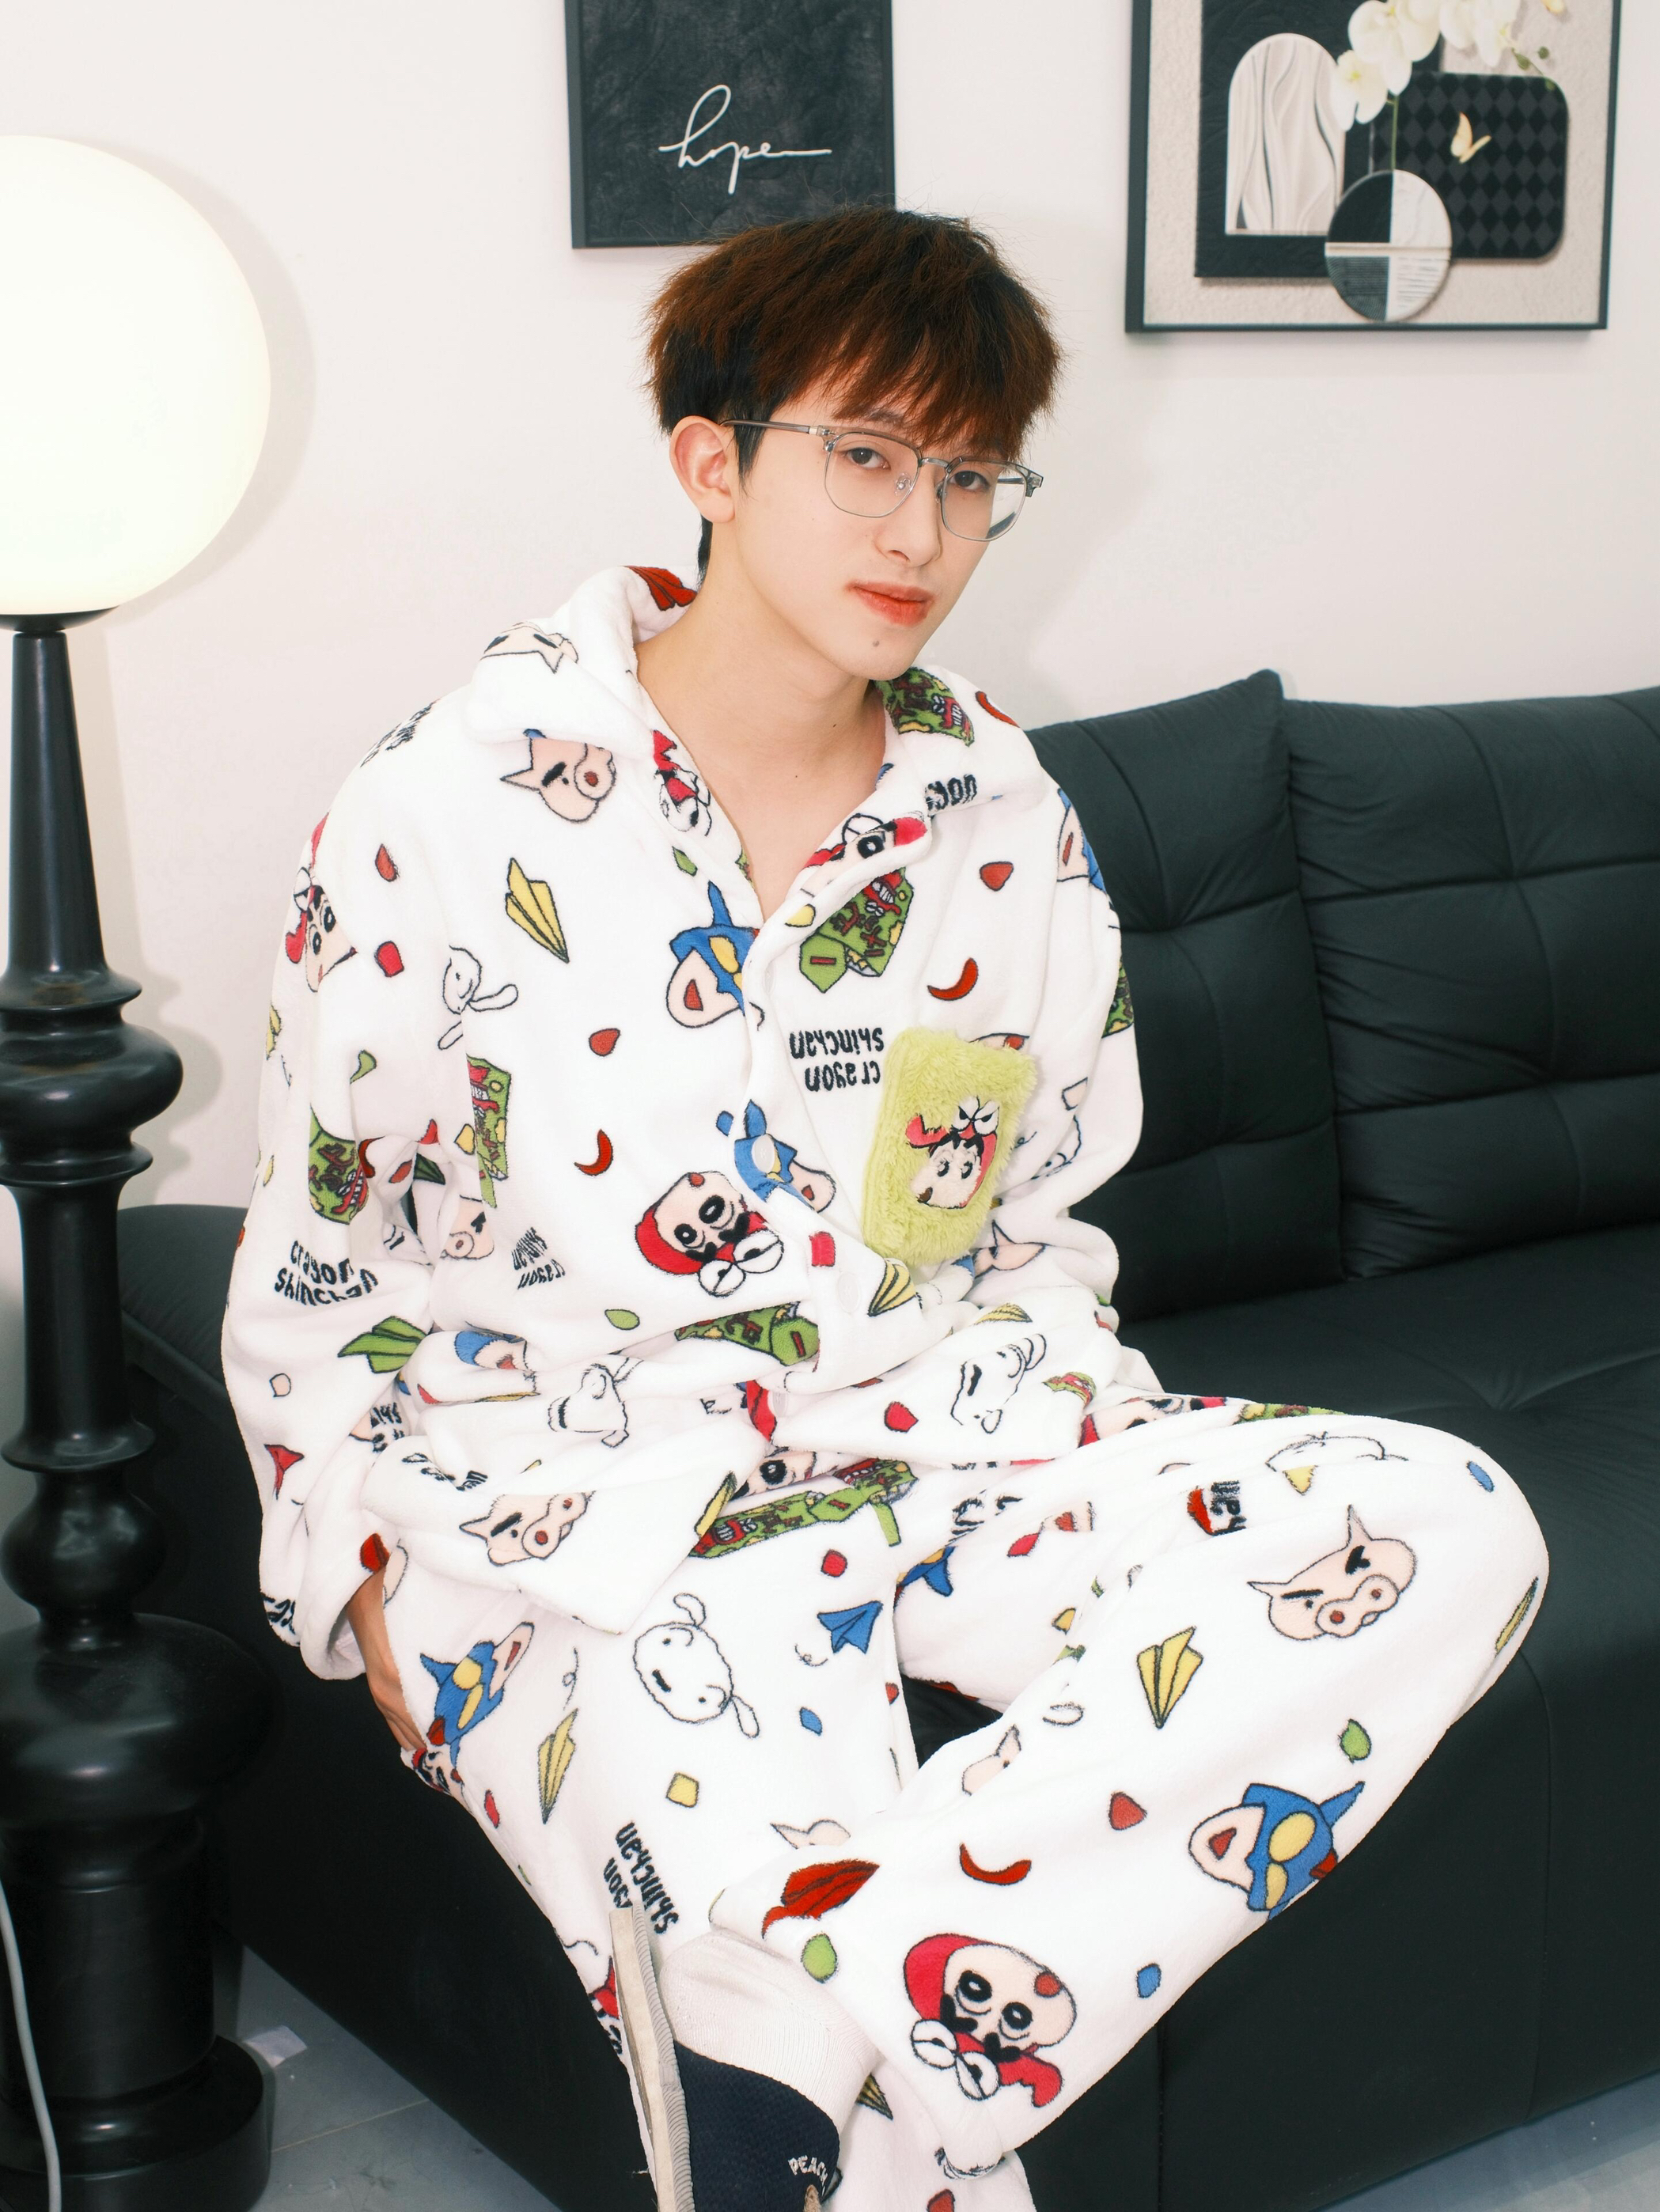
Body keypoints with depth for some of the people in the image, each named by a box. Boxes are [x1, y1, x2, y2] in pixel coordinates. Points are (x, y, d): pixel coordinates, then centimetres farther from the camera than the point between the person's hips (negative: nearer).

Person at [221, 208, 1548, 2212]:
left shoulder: (1004, 819, 7)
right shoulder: (448, 813, -6)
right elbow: (317, 1290, 1)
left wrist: (1067, 1454, -1)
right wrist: (393, 1595, -7)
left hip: (940, 1450, 5)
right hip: (580, 1515, -4)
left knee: (1448, 1533, -21)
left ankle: (806, 2021, -28)